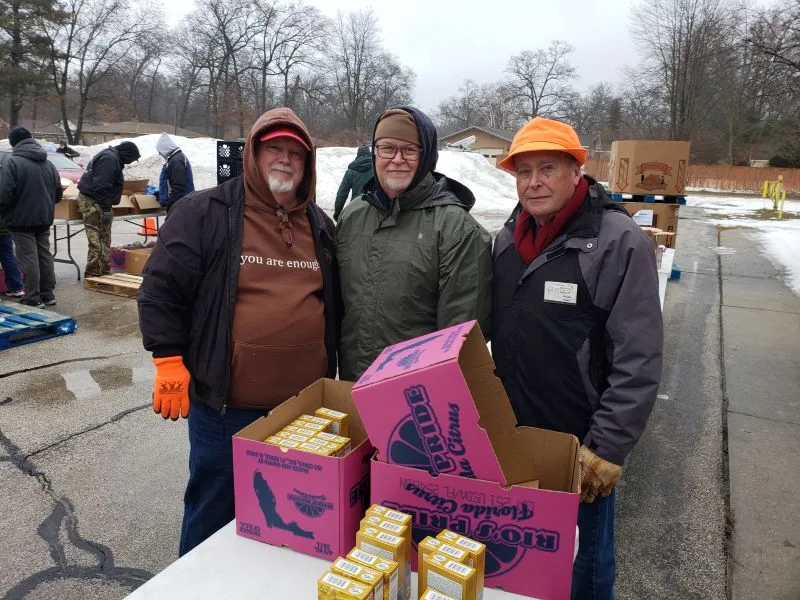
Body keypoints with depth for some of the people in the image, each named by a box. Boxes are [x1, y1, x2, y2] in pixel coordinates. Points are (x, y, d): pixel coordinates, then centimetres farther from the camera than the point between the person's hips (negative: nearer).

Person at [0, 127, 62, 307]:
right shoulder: (48, 163, 7)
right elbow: (58, 193, 11)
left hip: (22, 219, -6)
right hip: (44, 219, 6)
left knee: (28, 258, -2)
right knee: (45, 255, 14)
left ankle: (33, 298, 1)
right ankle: (48, 293, 20)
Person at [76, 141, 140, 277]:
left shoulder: (112, 157, 18)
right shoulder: (110, 159, -15)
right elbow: (101, 185, -22)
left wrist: (107, 207, 22)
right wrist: (106, 208, -21)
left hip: (92, 200, 11)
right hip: (93, 203, -11)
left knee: (104, 240, 13)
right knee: (97, 241, -9)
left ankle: (104, 272, 18)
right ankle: (92, 275, -6)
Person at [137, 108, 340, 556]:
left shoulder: (320, 225, 10)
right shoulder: (204, 213, -6)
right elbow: (162, 289, -7)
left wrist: (331, 378, 16)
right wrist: (170, 363, -12)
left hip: (305, 406, 5)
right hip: (224, 405, -4)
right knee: (214, 512, 14)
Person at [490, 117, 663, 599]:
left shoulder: (620, 242, -16)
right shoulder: (508, 238, 3)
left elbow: (639, 361, -17)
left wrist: (608, 447, -17)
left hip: (581, 444, -5)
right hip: (512, 434, 5)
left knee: (587, 551, 14)